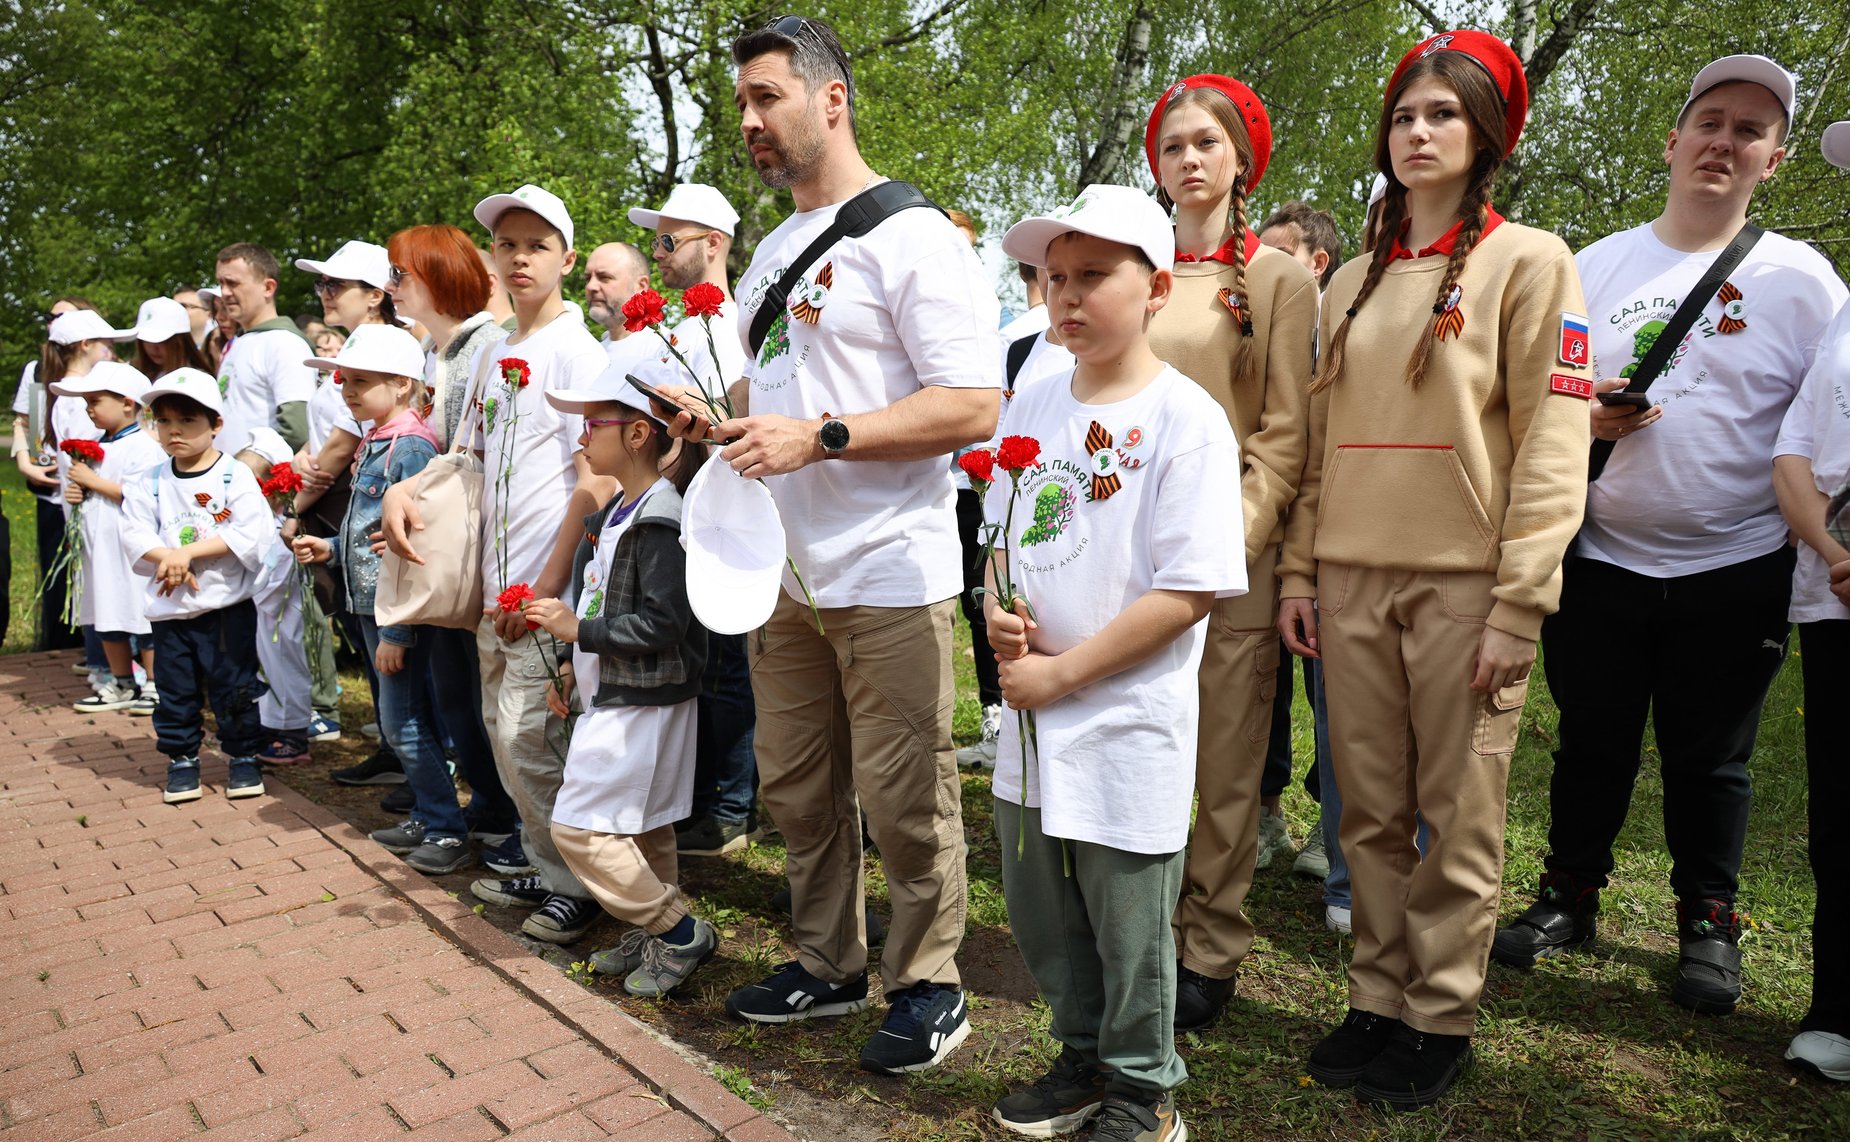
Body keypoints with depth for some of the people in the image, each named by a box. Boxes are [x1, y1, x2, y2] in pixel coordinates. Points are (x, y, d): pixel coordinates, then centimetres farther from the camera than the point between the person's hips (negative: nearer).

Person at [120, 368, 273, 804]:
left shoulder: (236, 476, -6)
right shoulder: (150, 484, 6)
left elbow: (250, 534, -17)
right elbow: (135, 535, -2)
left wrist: (189, 551, -19)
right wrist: (168, 558, -21)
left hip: (228, 606, -3)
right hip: (169, 609, 4)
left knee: (235, 687, 4)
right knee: (175, 690, 11)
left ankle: (245, 756, 17)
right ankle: (181, 759, 24)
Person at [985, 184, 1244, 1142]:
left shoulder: (1185, 419, -14)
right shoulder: (1031, 406, 6)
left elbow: (1190, 591, -18)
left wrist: (1062, 672, -18)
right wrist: (997, 609, -6)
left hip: (1128, 722, -6)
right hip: (1031, 713, 7)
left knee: (1128, 926, 10)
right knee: (1037, 911, 20)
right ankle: (1083, 1058, 44)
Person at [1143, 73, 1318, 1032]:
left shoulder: (1279, 279, 5)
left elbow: (1284, 433, -1)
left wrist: (1232, 543, -13)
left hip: (1231, 556, -2)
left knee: (1227, 767, 3)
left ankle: (1212, 953, 17)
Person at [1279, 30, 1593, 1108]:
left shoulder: (1530, 261, 2)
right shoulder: (1353, 281, 17)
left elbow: (1553, 441, -6)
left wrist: (1520, 604, -13)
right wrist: (1300, 571, 8)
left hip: (1464, 583, -4)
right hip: (1353, 581, 4)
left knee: (1457, 818, 2)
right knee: (1372, 812, 9)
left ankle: (1441, 1020, 18)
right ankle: (1380, 999, 23)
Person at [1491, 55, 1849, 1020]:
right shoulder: (1595, 265, 7)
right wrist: (1584, 418, -11)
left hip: (1736, 571, -1)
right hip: (1599, 560, 1)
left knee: (1710, 761, 10)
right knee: (1591, 747, 11)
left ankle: (1709, 923, 28)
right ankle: (1569, 896, 28)